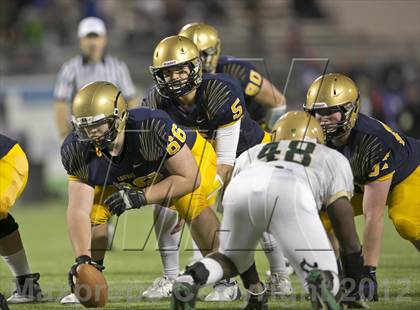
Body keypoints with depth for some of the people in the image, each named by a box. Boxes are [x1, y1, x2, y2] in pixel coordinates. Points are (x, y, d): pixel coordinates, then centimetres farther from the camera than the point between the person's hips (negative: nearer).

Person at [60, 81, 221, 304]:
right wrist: (82, 259, -45)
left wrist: (140, 198, -40)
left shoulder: (151, 128, -43)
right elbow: (78, 212, -31)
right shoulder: (78, 151, -29)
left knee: (191, 202, -33)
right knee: (96, 208, -13)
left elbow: (189, 178, -34)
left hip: (191, 159, -5)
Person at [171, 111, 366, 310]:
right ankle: (321, 285, -31)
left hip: (240, 190, 3)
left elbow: (240, 242, 47)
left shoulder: (250, 155, 45)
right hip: (290, 196, -3)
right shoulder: (333, 159, 40)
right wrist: (354, 294, 46)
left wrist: (254, 291, 55)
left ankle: (191, 279, -1)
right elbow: (349, 241, 37)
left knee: (231, 259, 31)